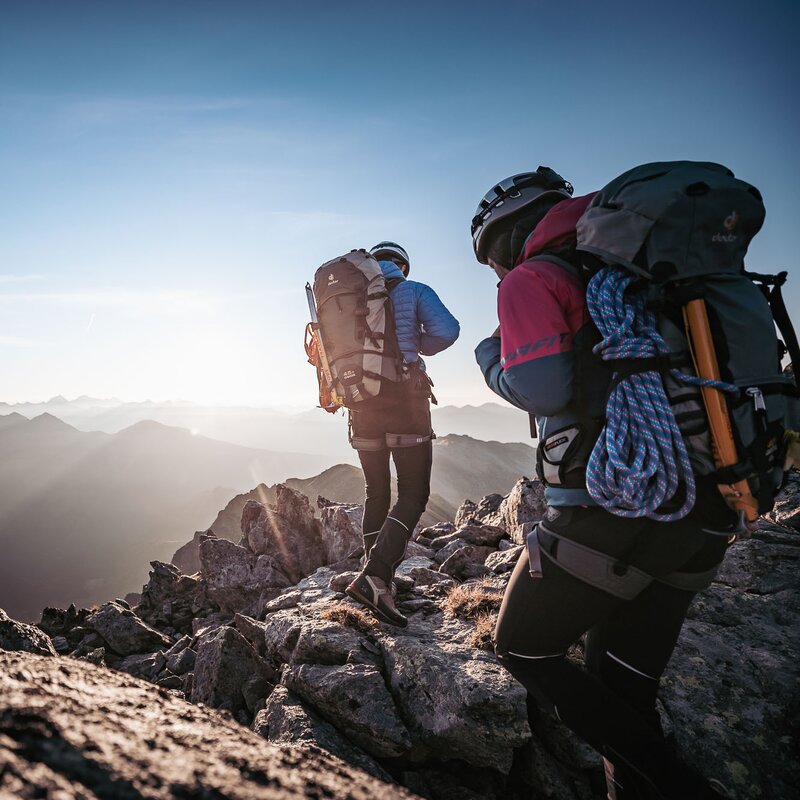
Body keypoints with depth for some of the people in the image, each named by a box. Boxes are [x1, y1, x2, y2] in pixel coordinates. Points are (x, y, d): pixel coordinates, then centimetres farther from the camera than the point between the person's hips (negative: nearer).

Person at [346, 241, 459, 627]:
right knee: (413, 494, -1)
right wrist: (416, 346, 9)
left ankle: (377, 582, 15)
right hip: (405, 397, -4)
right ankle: (373, 577, -16)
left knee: (376, 493, 15)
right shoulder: (415, 291, 5)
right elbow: (446, 330, -10)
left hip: (361, 402, 5)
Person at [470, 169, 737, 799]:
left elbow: (540, 387, -16)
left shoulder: (532, 278, -3)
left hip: (608, 508, -8)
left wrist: (491, 356, 3)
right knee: (622, 690, 19)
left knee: (524, 650, 13)